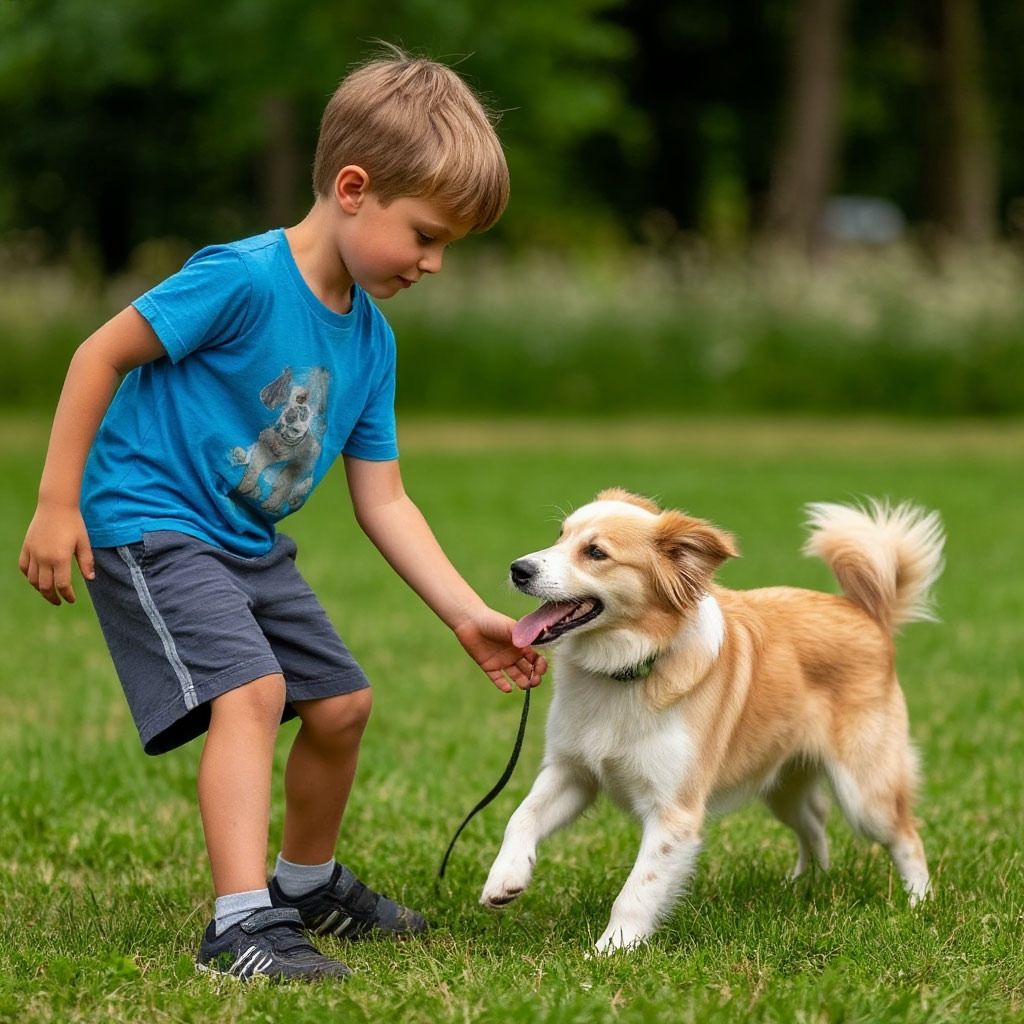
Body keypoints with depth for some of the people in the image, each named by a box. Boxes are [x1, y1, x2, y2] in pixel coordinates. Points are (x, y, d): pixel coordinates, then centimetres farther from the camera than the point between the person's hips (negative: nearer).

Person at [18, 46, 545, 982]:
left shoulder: (370, 339, 2)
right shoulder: (243, 279, -23)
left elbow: (383, 503, 6)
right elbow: (100, 355, -18)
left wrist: (470, 618, 0)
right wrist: (57, 504, -18)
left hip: (248, 543, 9)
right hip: (148, 523, -9)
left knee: (342, 702, 14)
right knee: (250, 688, -26)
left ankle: (306, 883, 37)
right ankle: (243, 926, -31)